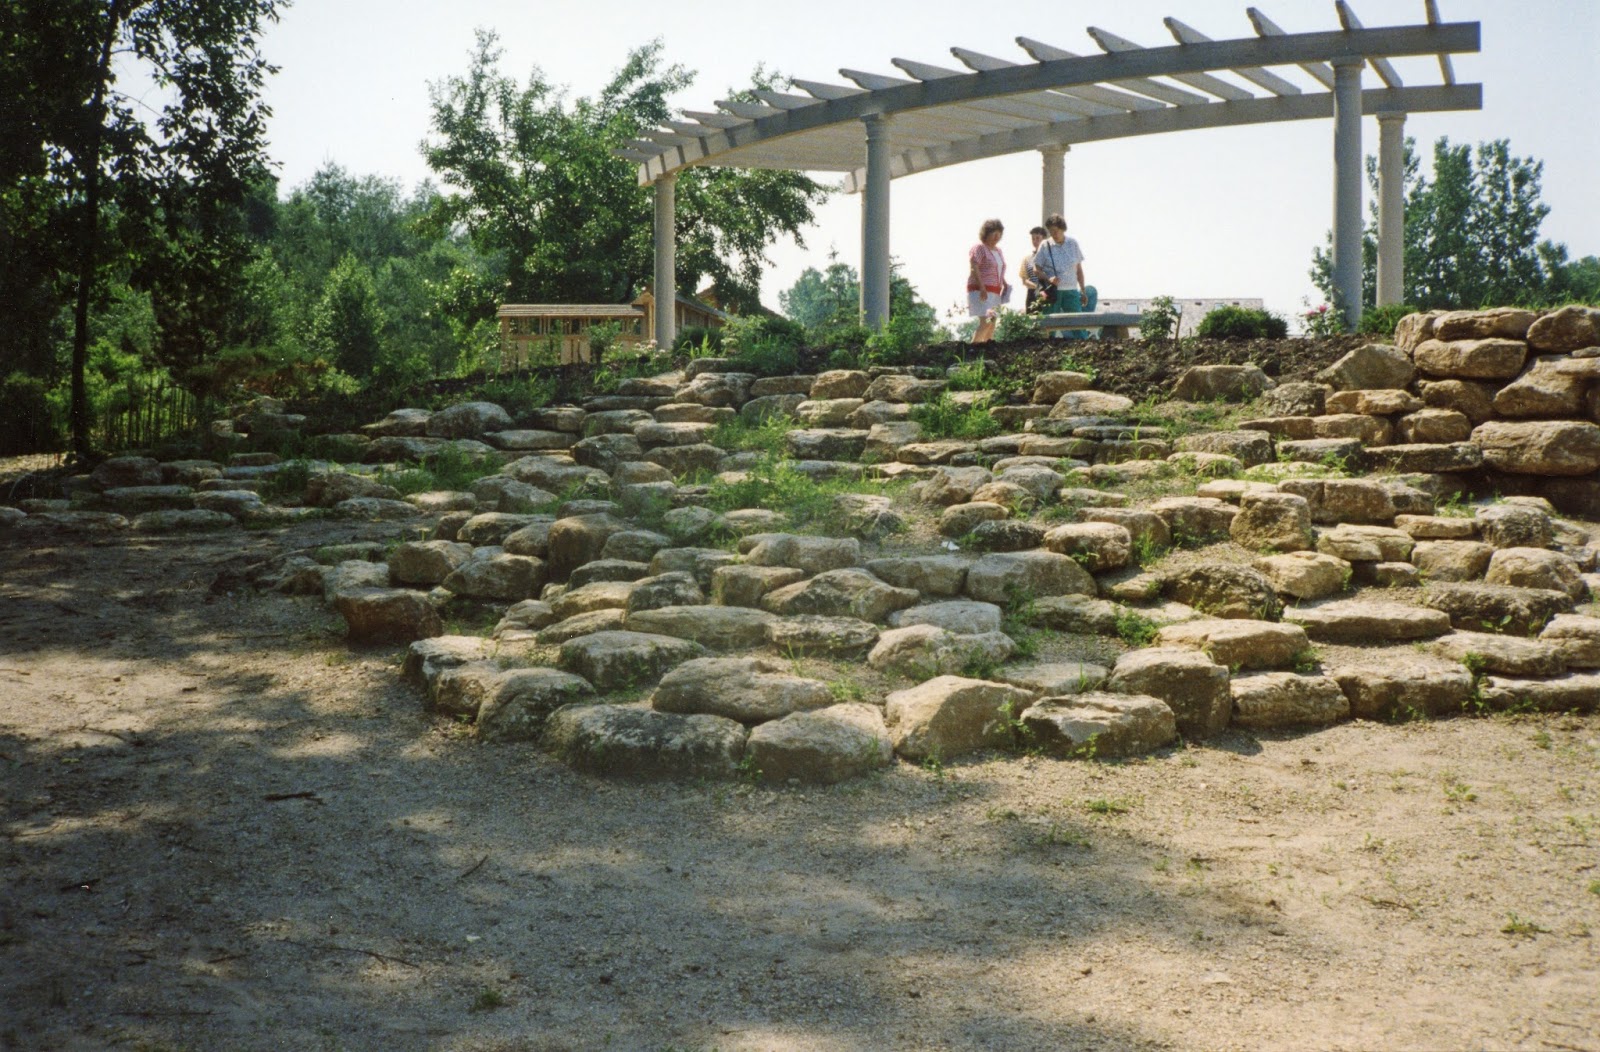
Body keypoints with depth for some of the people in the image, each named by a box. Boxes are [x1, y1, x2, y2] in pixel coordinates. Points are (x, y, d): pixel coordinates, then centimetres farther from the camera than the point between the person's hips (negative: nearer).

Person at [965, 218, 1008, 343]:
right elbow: (974, 269, -16)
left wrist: (1005, 284, 13)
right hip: (980, 291, -9)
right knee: (986, 322, -21)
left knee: (992, 324, 5)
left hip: (994, 292, 9)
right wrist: (982, 288, -25)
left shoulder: (998, 250, 20)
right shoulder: (979, 248, -6)